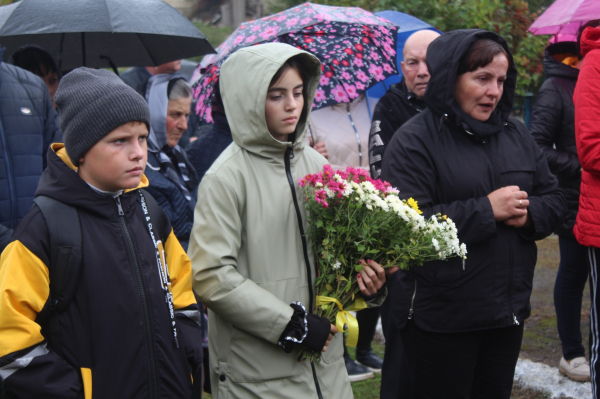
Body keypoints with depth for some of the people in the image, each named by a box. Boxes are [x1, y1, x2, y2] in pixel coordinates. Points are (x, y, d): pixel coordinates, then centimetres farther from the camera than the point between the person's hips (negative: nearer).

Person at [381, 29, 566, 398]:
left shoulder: (517, 134, 10)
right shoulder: (414, 141, -10)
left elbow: (555, 199, 12)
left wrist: (528, 213, -11)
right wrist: (487, 209, -21)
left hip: (509, 312, 6)